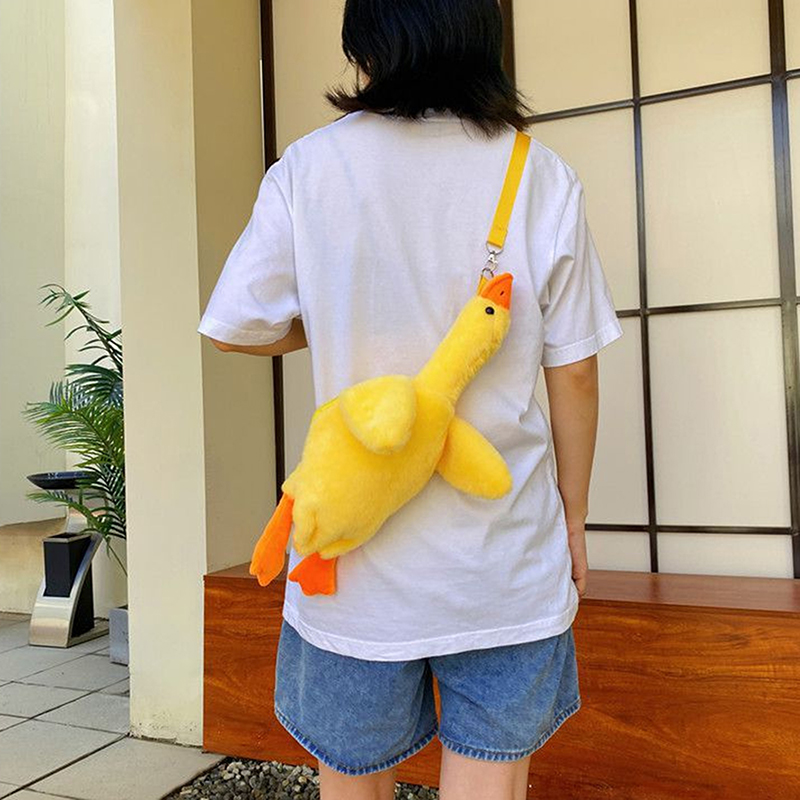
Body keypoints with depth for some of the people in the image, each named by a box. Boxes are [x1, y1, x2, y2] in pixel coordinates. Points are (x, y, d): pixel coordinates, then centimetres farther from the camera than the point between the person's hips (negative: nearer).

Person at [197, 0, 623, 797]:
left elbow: (236, 328, 0)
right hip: (503, 549, 1)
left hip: (357, 548, 0)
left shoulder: (310, 167, -6)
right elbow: (573, 372, -2)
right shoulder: (541, 175, -4)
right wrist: (572, 517, 10)